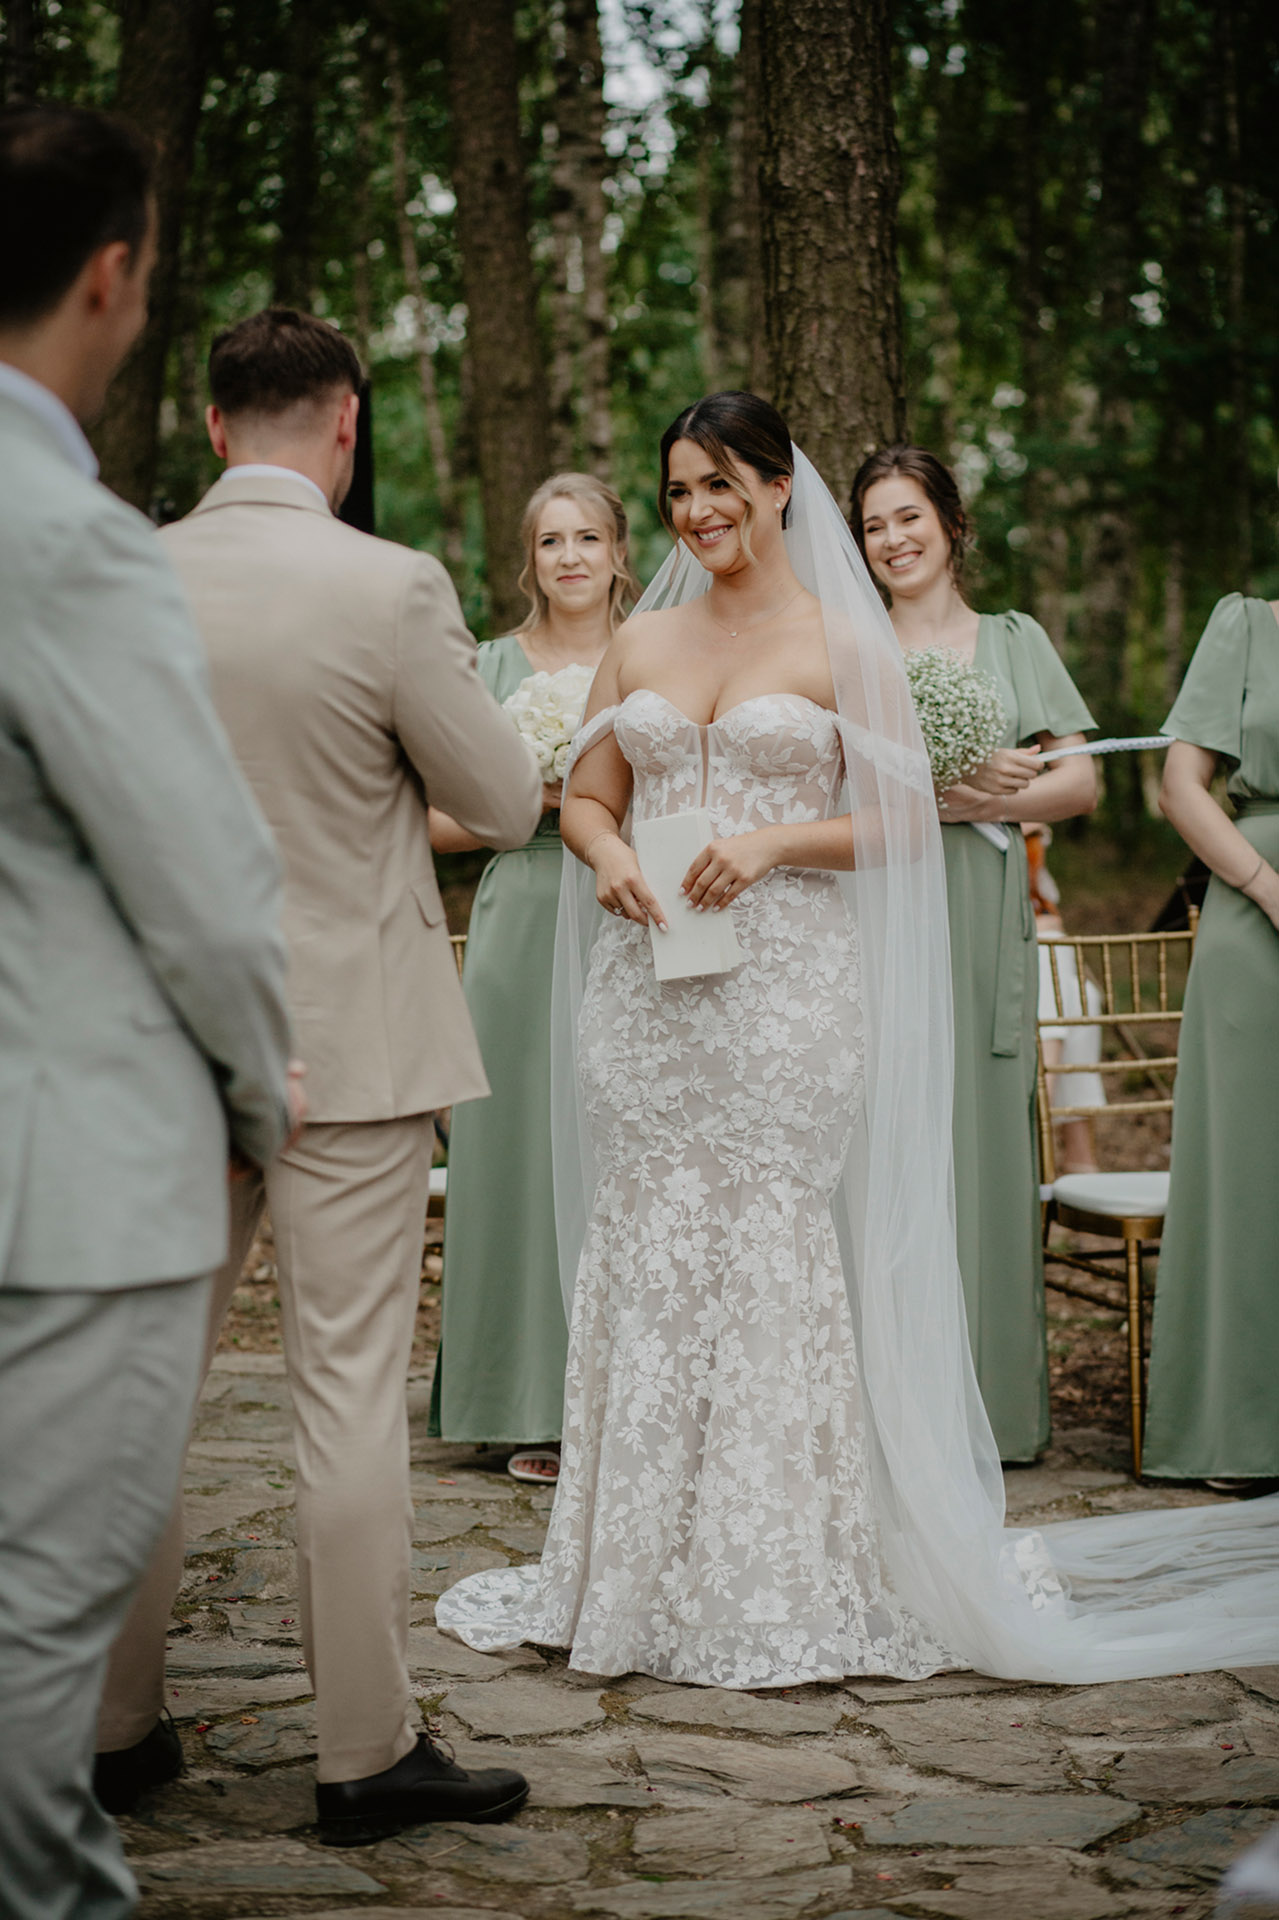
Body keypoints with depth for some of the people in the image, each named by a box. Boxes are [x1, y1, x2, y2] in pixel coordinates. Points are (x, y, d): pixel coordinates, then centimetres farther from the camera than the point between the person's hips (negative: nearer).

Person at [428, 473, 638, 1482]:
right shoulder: (494, 666, 9)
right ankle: (540, 1409, 6)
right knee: (527, 1145, -1)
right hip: (524, 933, 0)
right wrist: (532, 797, -7)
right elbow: (441, 821, 7)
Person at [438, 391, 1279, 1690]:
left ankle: (778, 1581, 6)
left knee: (768, 1250, -4)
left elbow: (903, 819, -2)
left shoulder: (842, 644, 1)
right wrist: (608, 857, -4)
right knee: (642, 1251, 4)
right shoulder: (640, 640, 14)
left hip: (785, 983, -4)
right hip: (646, 983, 4)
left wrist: (776, 841, -16)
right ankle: (639, 1573, 13)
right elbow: (585, 794, 17)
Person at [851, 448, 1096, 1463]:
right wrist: (936, 786, -13)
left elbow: (1081, 780, 8)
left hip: (977, 913, 1)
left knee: (978, 1131, -1)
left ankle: (987, 1398, 5)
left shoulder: (1013, 640, 15)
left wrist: (988, 800, -8)